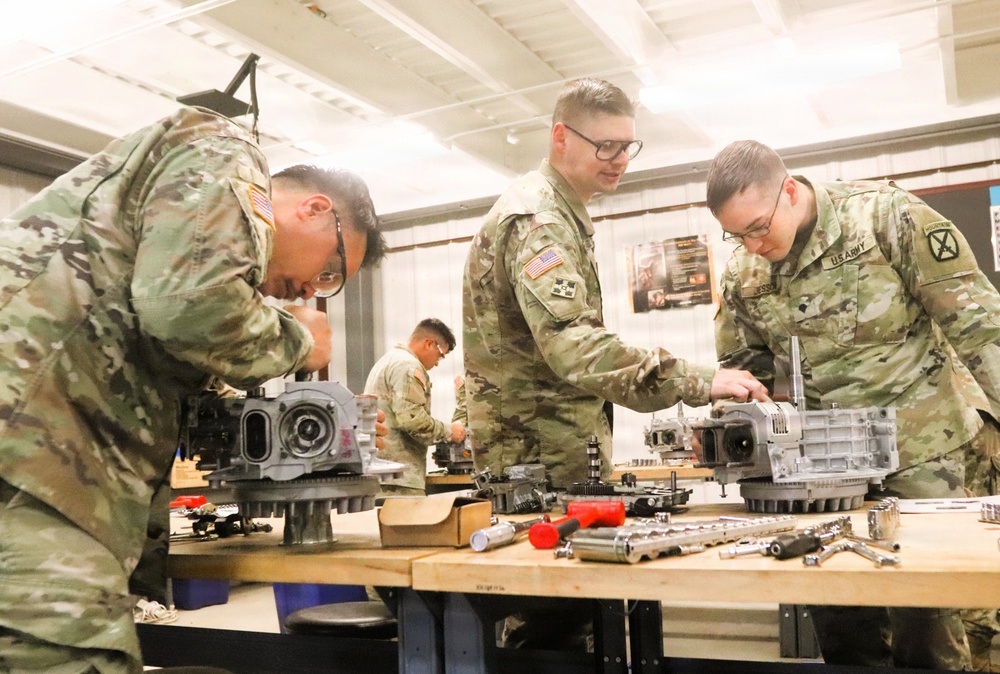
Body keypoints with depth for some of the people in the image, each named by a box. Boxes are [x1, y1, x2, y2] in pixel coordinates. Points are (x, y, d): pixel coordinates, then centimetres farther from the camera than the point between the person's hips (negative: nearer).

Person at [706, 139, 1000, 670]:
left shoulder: (886, 217, -13)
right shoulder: (743, 275, -1)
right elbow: (741, 366, 11)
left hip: (928, 449, -3)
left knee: (925, 615, 1)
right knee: (837, 613, 8)